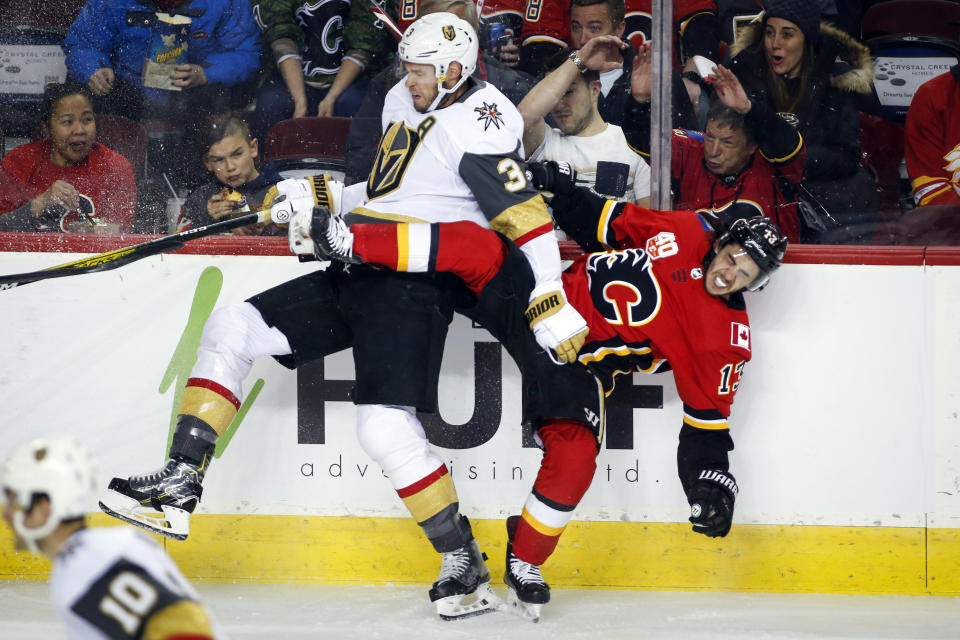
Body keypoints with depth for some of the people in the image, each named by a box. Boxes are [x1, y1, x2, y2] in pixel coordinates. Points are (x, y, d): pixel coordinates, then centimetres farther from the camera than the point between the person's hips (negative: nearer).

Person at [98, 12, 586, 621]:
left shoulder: (479, 128, -13)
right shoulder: (404, 104, 16)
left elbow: (528, 216, -19)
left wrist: (555, 310, -24)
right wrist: (322, 198, 18)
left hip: (415, 289, -9)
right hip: (357, 274, 10)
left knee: (386, 426, -23)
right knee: (230, 331, 2)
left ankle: (465, 564, -9)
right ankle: (179, 489, 0)